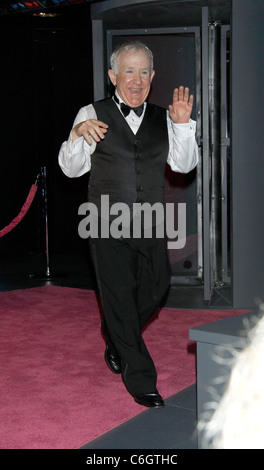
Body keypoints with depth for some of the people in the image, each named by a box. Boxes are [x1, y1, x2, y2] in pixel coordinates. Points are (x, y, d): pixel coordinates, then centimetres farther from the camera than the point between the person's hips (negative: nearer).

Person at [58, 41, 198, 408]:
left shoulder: (162, 118, 9)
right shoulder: (92, 115, 0)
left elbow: (184, 164, 2)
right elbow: (71, 168, 0)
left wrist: (183, 125, -11)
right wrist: (77, 135, -19)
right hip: (109, 226, -4)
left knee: (155, 288, 14)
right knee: (120, 299, 1)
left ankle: (116, 340, 44)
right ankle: (141, 381, 12)